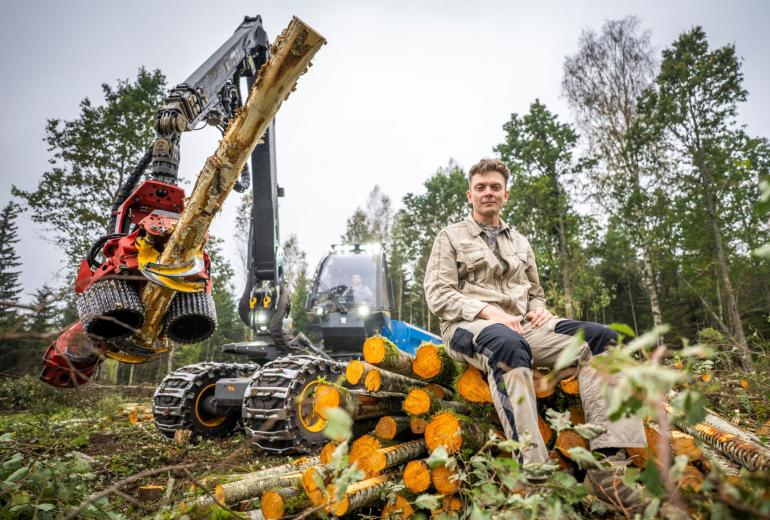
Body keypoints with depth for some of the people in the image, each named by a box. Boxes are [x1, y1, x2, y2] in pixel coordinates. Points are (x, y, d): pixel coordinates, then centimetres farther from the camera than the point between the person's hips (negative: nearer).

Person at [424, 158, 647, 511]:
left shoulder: (520, 242, 27)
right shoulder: (451, 237, 11)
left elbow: (535, 293, 31)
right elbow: (438, 296, -1)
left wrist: (539, 309, 4)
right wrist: (488, 311, -15)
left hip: (521, 326, 6)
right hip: (469, 327, -5)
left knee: (600, 337, -18)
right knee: (508, 344, -41)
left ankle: (608, 464, -29)